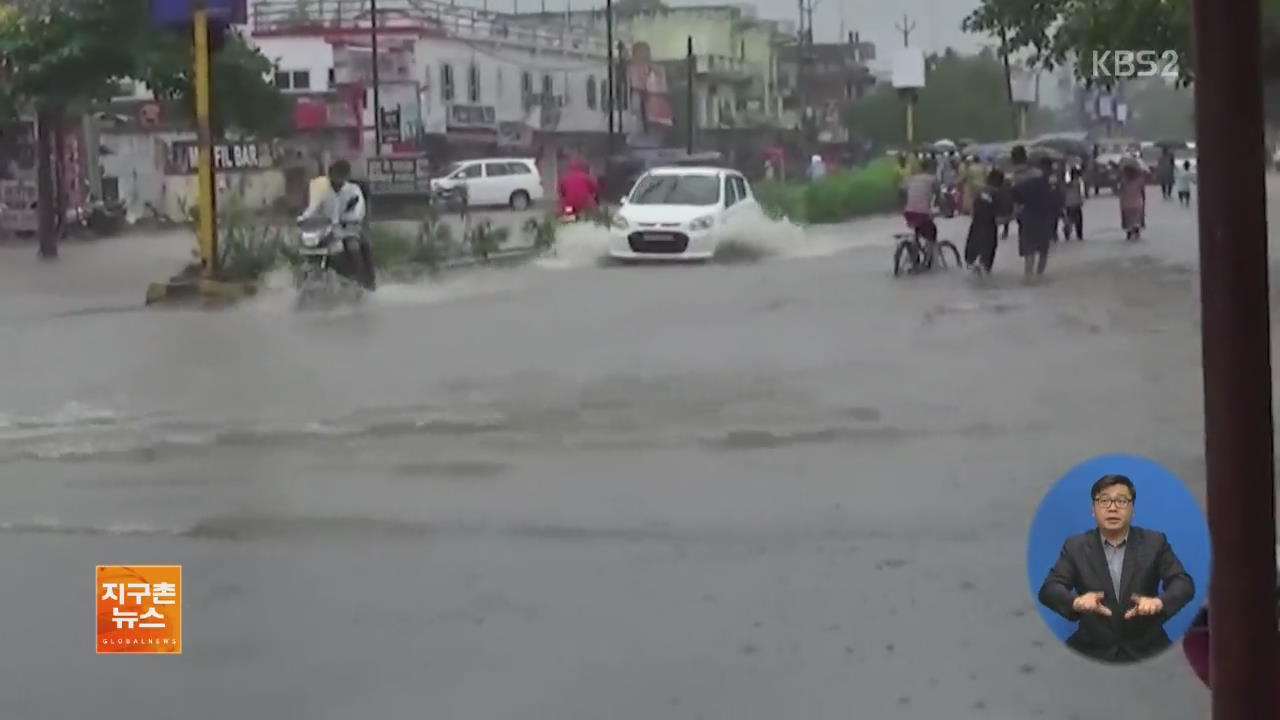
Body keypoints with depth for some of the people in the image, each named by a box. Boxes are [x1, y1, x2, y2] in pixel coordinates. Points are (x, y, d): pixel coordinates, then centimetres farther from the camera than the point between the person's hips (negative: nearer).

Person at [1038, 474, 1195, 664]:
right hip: (1092, 650, 0)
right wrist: (1076, 602, -29)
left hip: (1145, 649, 0)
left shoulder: (1155, 543, 5)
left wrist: (1159, 602, -28)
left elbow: (1184, 584, -4)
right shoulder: (1076, 547, 5)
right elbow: (1049, 589, -5)